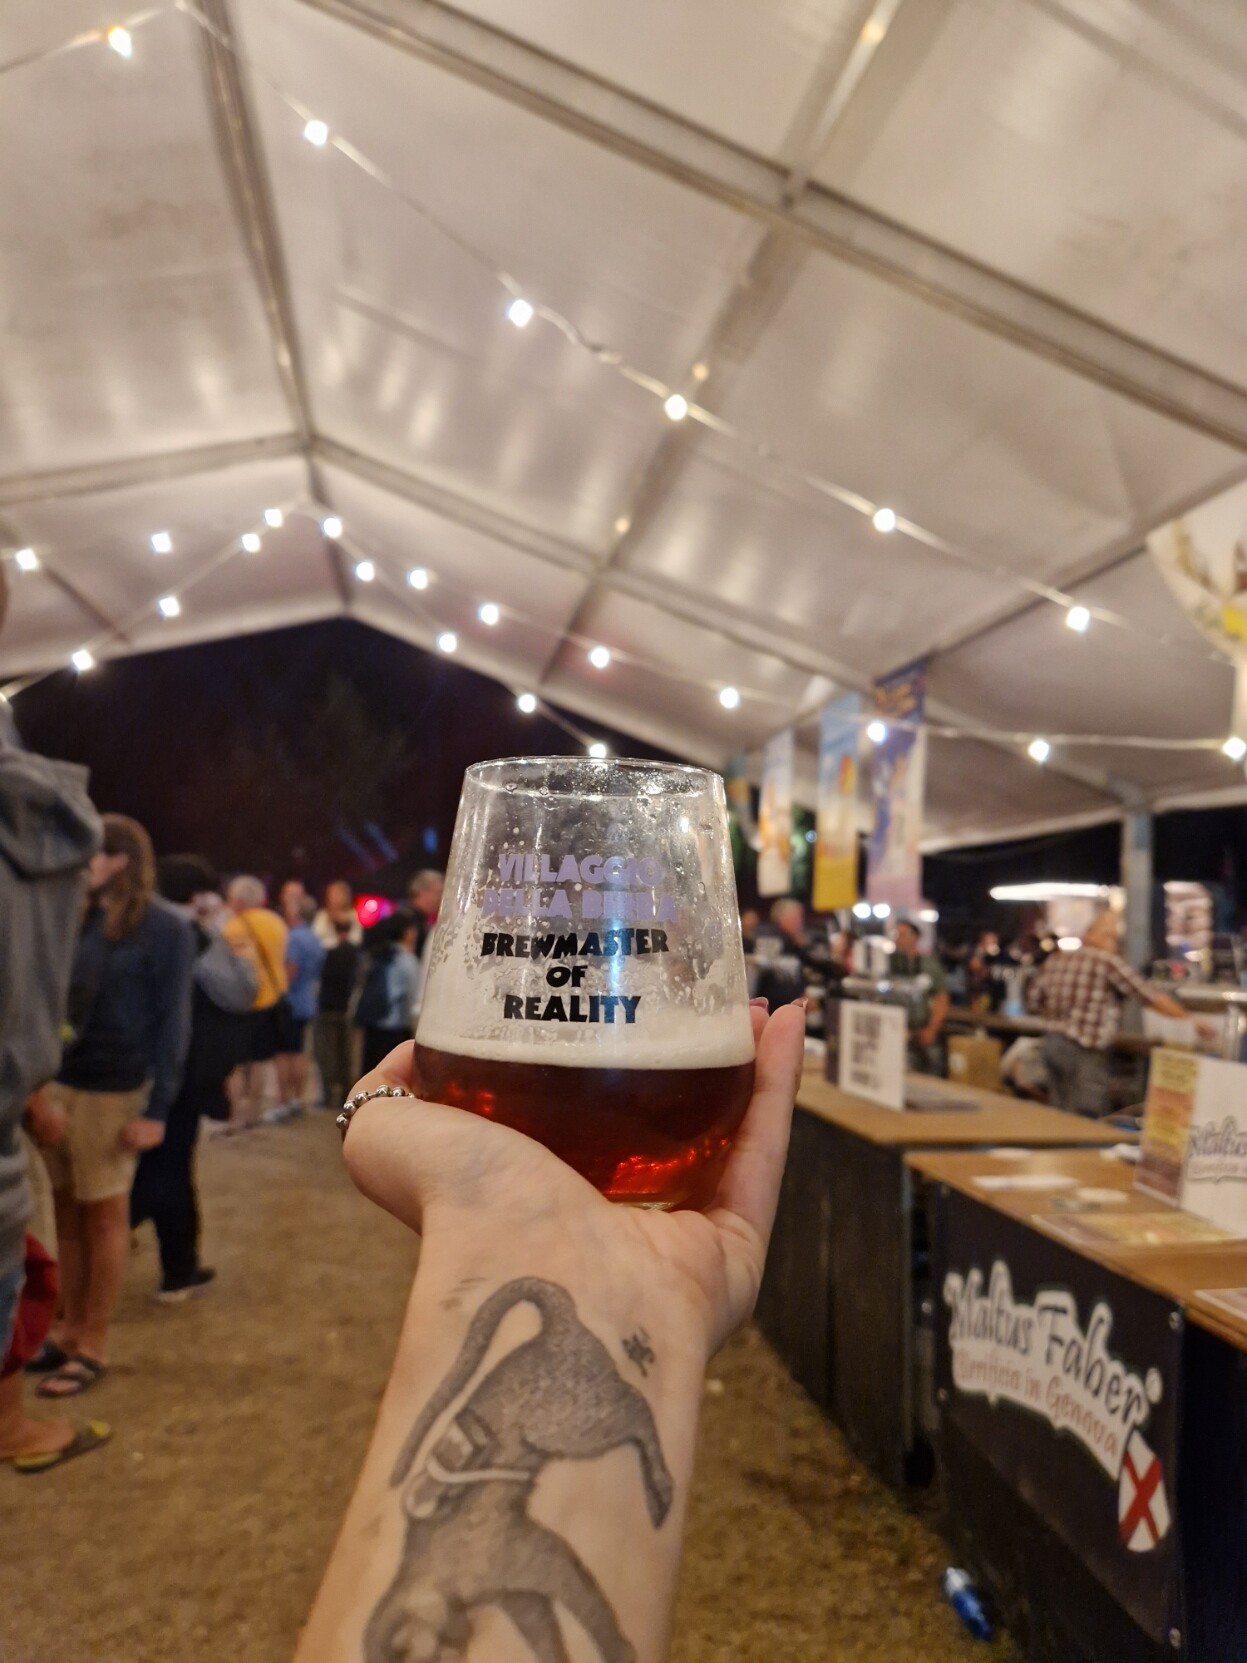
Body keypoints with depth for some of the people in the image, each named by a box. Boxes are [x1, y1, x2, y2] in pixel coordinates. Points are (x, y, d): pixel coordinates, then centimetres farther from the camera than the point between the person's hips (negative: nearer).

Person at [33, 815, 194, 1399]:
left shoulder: (165, 927, -9)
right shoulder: (77, 917, 7)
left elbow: (171, 1021, -10)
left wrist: (156, 1108, -13)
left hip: (113, 1091, -5)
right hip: (57, 1082, 5)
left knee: (104, 1216, 7)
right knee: (67, 1211, 13)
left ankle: (93, 1347, 20)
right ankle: (68, 1329, 28)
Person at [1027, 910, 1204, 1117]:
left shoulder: (1056, 960, 7)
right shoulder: (1109, 962, -9)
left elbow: (1034, 999, 10)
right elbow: (1151, 997, -7)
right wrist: (1190, 1019, 1)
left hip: (1051, 1043, 7)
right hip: (1084, 1051, -7)